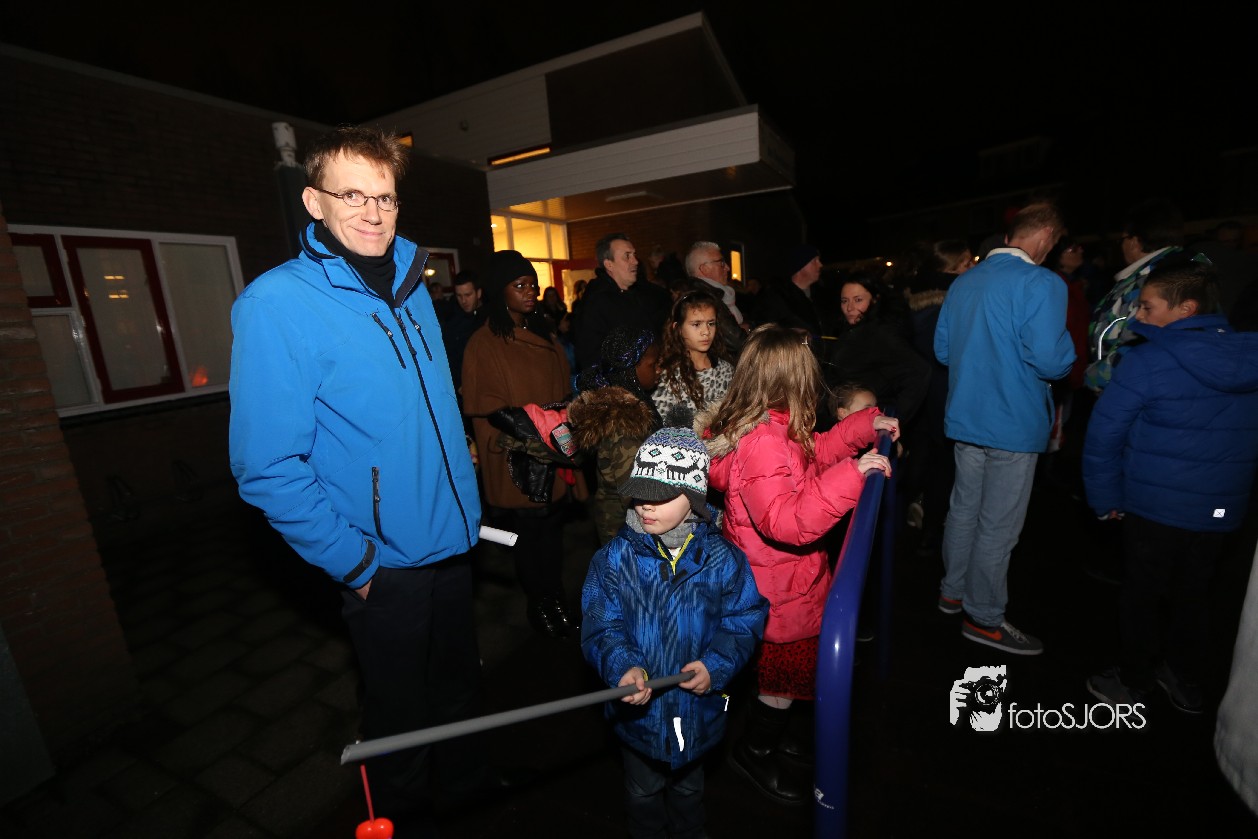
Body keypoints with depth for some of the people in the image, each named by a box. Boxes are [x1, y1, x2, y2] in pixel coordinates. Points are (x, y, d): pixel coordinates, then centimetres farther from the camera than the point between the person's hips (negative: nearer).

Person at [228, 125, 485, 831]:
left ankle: (469, 785, 54)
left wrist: (470, 503, 10)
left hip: (454, 541, 6)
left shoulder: (412, 285, 4)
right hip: (385, 562, -6)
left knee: (461, 687, 27)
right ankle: (407, 814, 48)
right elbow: (267, 467, -18)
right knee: (402, 718, 18)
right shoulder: (276, 303, -15)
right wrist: (353, 560, -16)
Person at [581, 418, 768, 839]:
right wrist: (623, 668, -35)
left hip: (698, 707, 1)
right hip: (640, 709, -1)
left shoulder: (721, 558, -17)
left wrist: (716, 666, -24)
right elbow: (600, 627, -18)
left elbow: (744, 622, -10)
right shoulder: (615, 558, -19)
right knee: (644, 790, 27)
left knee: (688, 786, 31)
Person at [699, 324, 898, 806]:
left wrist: (866, 424, 11)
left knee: (781, 667, 27)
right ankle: (756, 753, 37)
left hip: (777, 578, 9)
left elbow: (811, 454, 15)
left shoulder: (774, 429, 0)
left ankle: (766, 730, 50)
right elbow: (787, 522, -38)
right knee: (790, 671, 13)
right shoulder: (763, 443, -32)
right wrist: (850, 476, -38)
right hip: (780, 590, -9)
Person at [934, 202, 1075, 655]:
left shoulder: (963, 282, 7)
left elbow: (943, 349, 12)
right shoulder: (1041, 283, -15)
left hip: (965, 418, 7)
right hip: (1014, 425, -7)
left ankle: (953, 591, 35)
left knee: (964, 508, 19)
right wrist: (1069, 352, -2)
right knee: (998, 525, 5)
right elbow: (1049, 360, -22)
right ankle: (984, 618, 20)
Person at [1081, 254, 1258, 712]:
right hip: (1220, 506, 6)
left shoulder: (1148, 360, -17)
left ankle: (1135, 679, 26)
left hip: (1156, 503, -5)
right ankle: (1185, 678, 36)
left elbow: (1104, 433, -18)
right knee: (1193, 592, 20)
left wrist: (1106, 498, -7)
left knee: (1142, 592, 11)